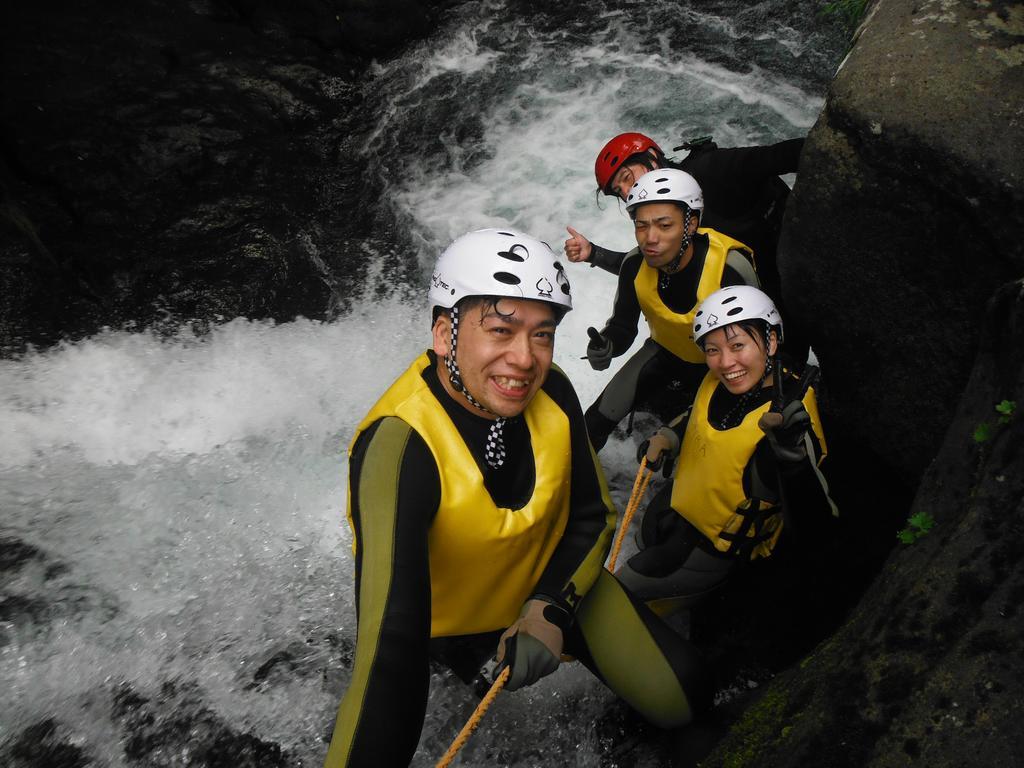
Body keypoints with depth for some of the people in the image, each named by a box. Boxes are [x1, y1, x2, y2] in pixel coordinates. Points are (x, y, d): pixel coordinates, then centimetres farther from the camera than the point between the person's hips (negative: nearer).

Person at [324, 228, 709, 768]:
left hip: (553, 583, 4)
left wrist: (552, 609, -19)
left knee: (681, 701, 0)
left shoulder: (552, 392, -21)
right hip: (453, 618, -3)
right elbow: (391, 645, -43)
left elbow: (593, 516, -6)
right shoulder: (399, 444, -38)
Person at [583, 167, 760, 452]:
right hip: (668, 352, 3)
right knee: (597, 422, -3)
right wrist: (605, 346, -36)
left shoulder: (730, 268, -35)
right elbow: (623, 325, -9)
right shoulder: (635, 266, -23)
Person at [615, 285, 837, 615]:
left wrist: (793, 455, -54)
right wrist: (668, 436, -5)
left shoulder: (794, 422, -33)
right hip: (673, 505, 7)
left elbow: (814, 529, -39)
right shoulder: (718, 381, -11)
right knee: (642, 552, 33)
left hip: (715, 548, -6)